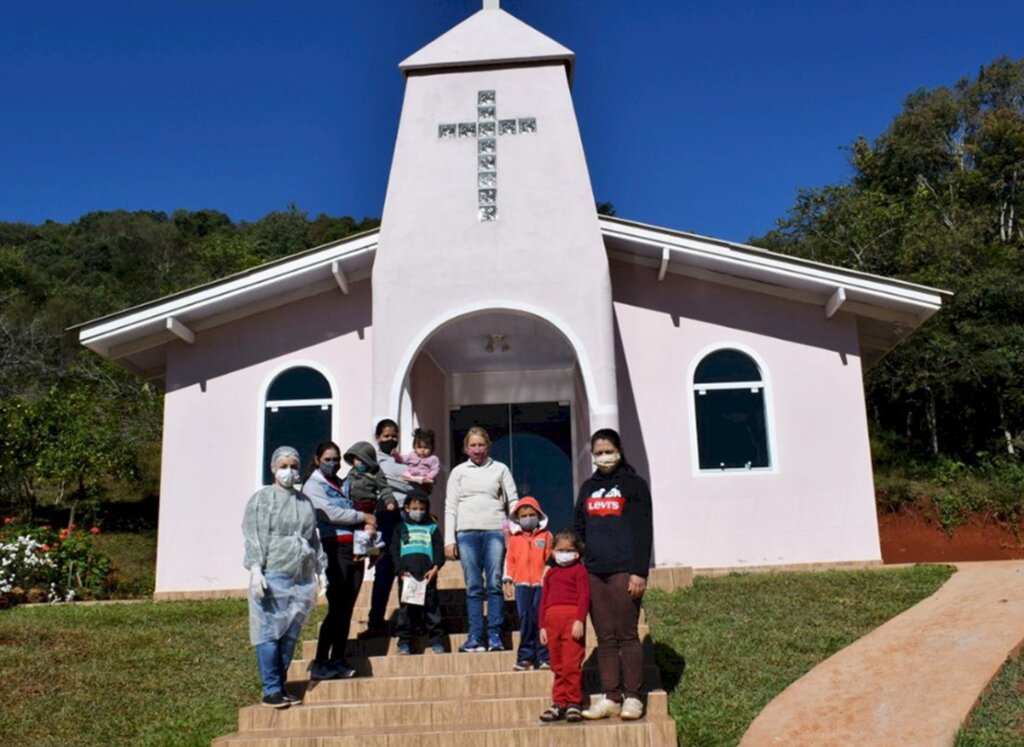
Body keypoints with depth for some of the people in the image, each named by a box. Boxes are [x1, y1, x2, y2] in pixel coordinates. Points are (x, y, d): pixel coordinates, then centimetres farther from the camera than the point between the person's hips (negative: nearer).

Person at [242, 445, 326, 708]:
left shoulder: (305, 502, 17)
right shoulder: (261, 498, 3)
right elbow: (253, 537, -3)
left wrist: (319, 572, 16)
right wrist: (255, 569, -13)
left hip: (301, 579, 5)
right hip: (272, 577, -5)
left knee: (290, 636, 6)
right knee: (270, 634, -5)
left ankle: (281, 686, 15)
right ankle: (271, 690, 1)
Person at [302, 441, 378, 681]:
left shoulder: (343, 485, 23)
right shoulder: (313, 485, 3)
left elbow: (353, 510, 17)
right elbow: (330, 513, -10)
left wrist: (367, 526, -4)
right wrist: (363, 517, -4)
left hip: (354, 548, 6)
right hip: (334, 548, -6)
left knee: (347, 608, 5)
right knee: (336, 607, -10)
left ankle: (338, 661, 12)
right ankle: (320, 664, -4)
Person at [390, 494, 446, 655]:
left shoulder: (432, 527, 17)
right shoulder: (401, 528, 16)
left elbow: (439, 549, 9)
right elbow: (394, 551, 7)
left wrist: (435, 567, -8)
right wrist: (400, 571, -7)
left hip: (427, 574, 0)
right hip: (406, 574, 0)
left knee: (431, 605, -1)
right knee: (406, 607, -1)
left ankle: (436, 640, 2)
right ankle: (404, 641, 4)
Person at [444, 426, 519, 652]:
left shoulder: (500, 469, 11)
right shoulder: (459, 472, 13)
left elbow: (513, 501, 9)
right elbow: (450, 507, 10)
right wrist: (449, 540, 3)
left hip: (495, 531, -1)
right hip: (467, 532, 1)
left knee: (494, 584, -4)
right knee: (473, 587, 0)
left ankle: (494, 635, 0)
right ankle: (475, 636, 3)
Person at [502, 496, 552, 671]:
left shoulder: (546, 536, 7)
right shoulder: (514, 538, 10)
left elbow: (550, 559, 5)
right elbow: (510, 560, 10)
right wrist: (508, 581, 5)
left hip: (541, 583, -1)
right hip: (522, 584, 1)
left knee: (541, 619, -2)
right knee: (525, 620, 1)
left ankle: (543, 657, 4)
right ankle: (525, 656, 7)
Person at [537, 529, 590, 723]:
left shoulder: (579, 570, 3)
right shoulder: (550, 573, 20)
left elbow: (584, 595, -5)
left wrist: (580, 620, -15)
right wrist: (542, 626, 15)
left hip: (572, 618, -6)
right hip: (552, 619, 6)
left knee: (571, 664, -7)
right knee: (557, 665, 10)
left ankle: (574, 703, 2)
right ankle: (559, 703, 17)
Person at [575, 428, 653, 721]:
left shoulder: (634, 484, 1)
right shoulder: (588, 487, 16)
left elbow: (643, 532, -6)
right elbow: (579, 529, 18)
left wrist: (639, 572, -13)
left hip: (624, 570, -5)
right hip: (594, 571, 5)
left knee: (627, 635, -3)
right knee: (605, 639, 6)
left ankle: (632, 697, 4)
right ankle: (610, 697, 10)